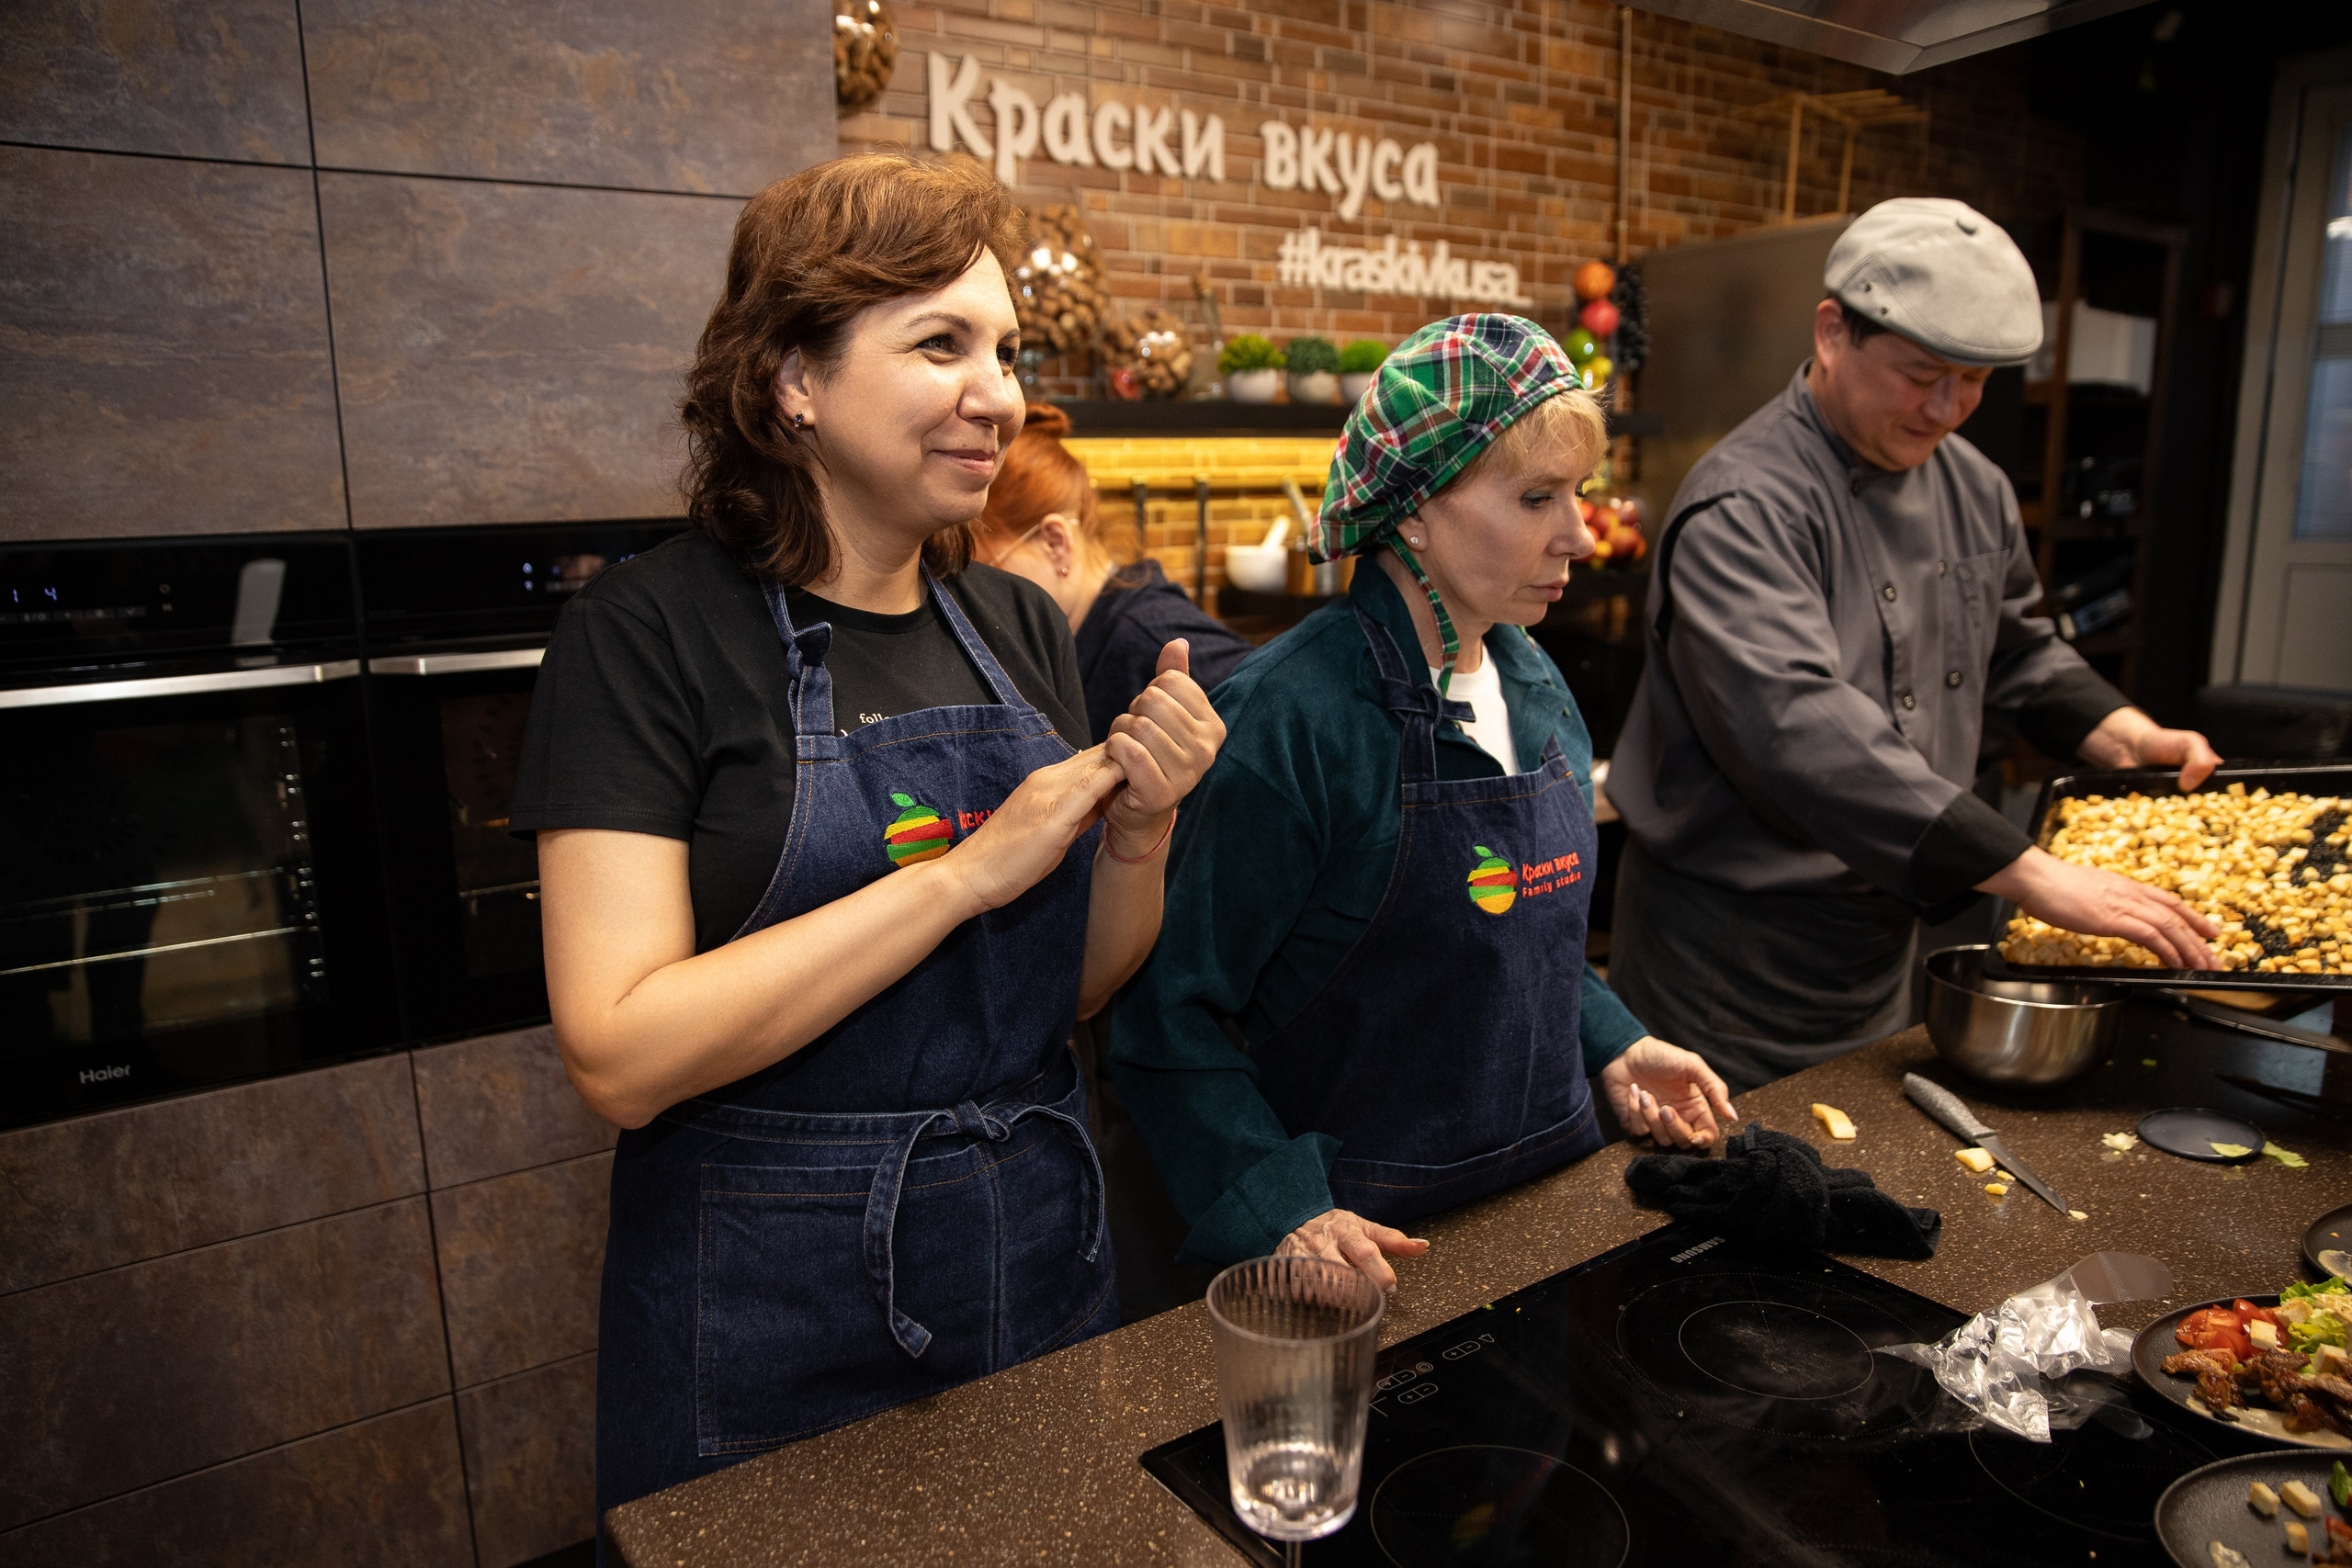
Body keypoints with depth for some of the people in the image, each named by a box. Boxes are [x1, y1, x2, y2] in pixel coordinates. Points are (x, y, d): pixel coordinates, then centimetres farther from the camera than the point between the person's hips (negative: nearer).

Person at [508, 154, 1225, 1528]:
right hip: (776, 1312, -5)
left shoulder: (1022, 628, 1)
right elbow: (620, 1055, -22)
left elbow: (1076, 992, 7)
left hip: (1044, 1259, 6)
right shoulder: (651, 634, -14)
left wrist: (1137, 839, -13)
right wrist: (970, 870, -24)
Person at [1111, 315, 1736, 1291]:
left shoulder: (1538, 690, 2)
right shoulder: (1292, 718, -24)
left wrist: (1612, 1048, 3)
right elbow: (1173, 1011, -19)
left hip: (1555, 1184, 7)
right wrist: (1285, 1212, -26)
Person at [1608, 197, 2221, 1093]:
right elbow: (1799, 730, -35)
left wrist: (2129, 738, 2)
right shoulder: (1744, 508, -23)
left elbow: (2016, 655, 22)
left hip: (1883, 943, 8)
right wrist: (2034, 878, -34)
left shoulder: (1974, 490, 7)